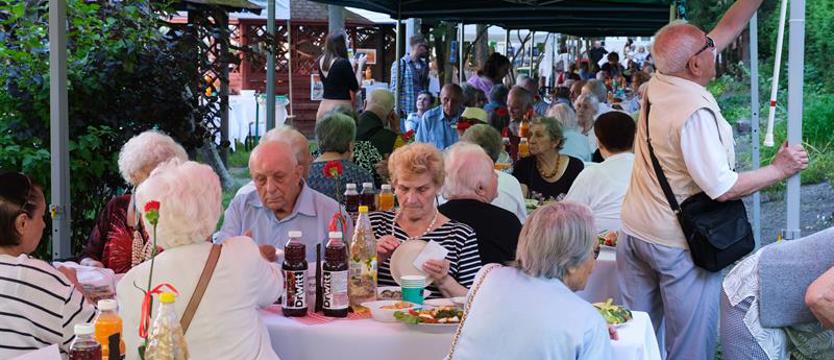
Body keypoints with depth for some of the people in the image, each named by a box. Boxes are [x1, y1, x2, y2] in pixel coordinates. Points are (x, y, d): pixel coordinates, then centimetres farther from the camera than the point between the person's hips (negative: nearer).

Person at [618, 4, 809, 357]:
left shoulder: (658, 84, 0)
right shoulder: (695, 111, -23)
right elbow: (722, 188, -21)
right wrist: (779, 169, -9)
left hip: (634, 233, 8)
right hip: (679, 246, -8)